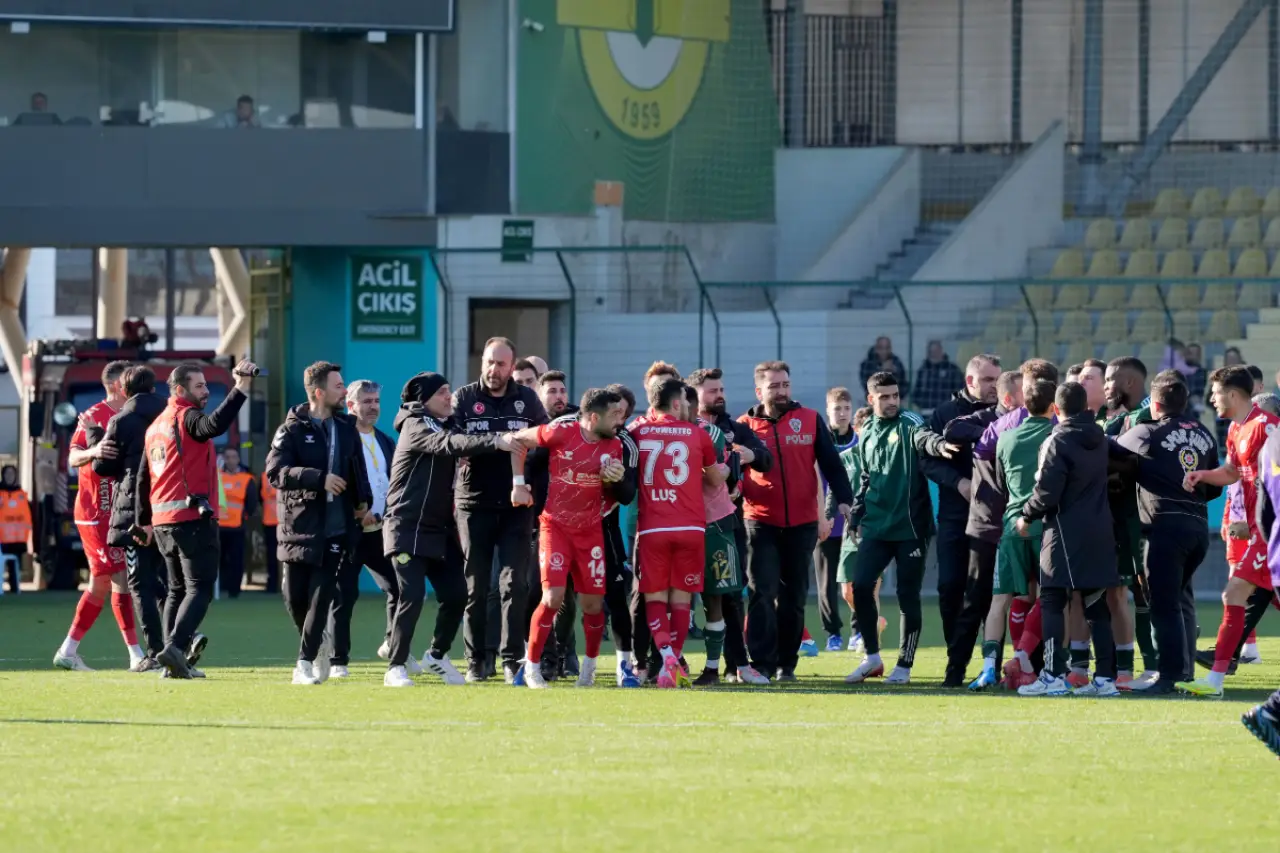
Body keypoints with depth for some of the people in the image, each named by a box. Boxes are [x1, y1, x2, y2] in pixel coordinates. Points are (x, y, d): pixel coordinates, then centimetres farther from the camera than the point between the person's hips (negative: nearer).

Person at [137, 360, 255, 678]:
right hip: (192, 518, -8)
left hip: (162, 521, 8)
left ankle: (177, 660, 13)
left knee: (178, 589, 16)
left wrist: (145, 520, 27)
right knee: (200, 589, -10)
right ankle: (175, 646, -27)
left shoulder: (155, 427, 17)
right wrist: (242, 388, -34)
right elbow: (214, 425, -31)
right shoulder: (187, 418, -9)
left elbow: (143, 478, 21)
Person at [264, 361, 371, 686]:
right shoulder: (292, 430, -5)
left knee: (321, 596, -6)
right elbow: (276, 471, -17)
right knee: (295, 597, 2)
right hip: (299, 525, -2)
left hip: (335, 528, 2)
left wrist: (363, 502, 5)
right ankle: (316, 642, 29)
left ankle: (306, 662, 0)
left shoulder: (346, 428, 10)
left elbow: (357, 469, 21)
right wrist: (320, 479, -25)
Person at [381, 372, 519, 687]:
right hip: (407, 528, -8)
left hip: (440, 529, 8)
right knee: (412, 596, -14)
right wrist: (495, 442, -41)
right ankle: (396, 667, -5)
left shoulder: (447, 424, 15)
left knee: (456, 595, 3)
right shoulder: (416, 426, -12)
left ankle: (436, 656, 23)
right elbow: (450, 445, -29)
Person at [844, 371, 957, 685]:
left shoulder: (908, 424, -5)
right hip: (876, 527, 5)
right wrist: (856, 517, 18)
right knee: (861, 585, -6)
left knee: (908, 595, 1)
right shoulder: (867, 435, 13)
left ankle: (904, 665, 12)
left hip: (910, 526, -5)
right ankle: (872, 657, 8)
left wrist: (937, 444, -51)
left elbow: (922, 437, -29)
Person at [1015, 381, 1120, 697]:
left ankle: (1054, 675, -11)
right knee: (1097, 606, 9)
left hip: (1065, 532, -7)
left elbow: (1047, 492, -16)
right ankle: (1105, 676, 7)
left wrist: (1027, 516, 0)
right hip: (1100, 533, 7)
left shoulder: (1058, 443, -11)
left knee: (1052, 602, -4)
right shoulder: (1099, 441, 11)